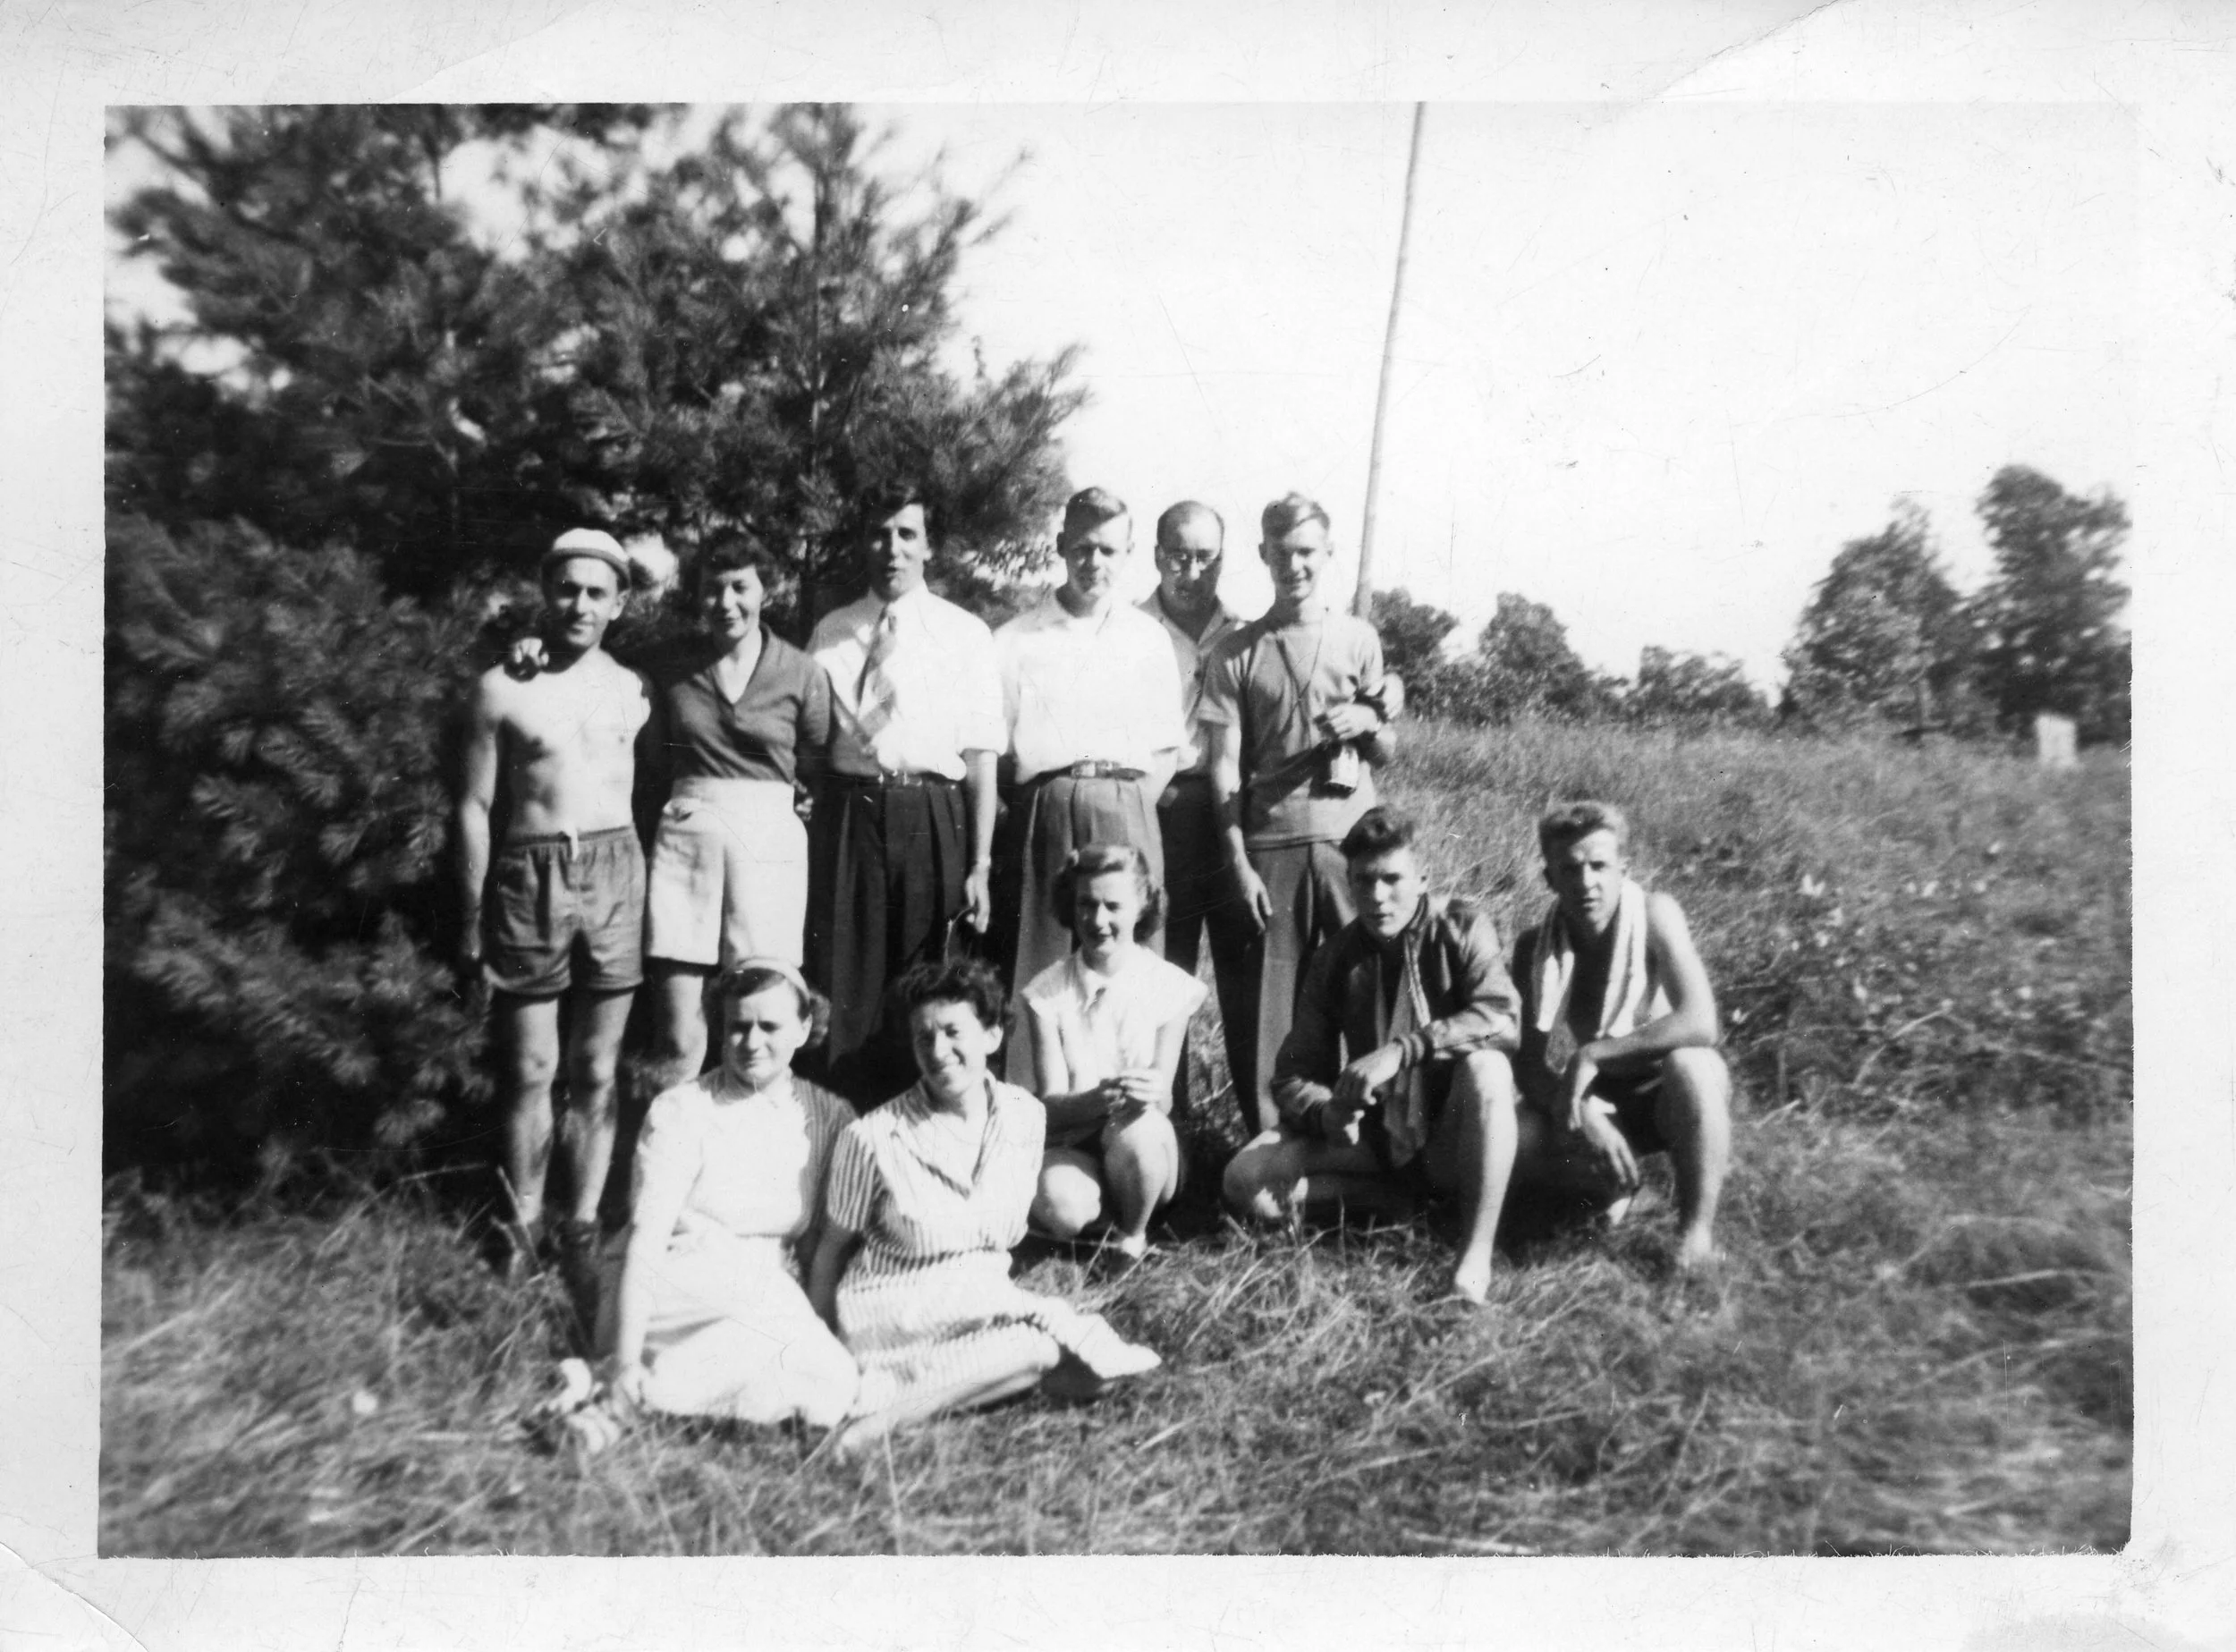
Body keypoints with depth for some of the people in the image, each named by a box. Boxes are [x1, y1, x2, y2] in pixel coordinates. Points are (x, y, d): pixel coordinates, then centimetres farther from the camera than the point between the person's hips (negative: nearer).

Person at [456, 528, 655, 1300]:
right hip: (529, 878, -1)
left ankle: (582, 1228, 17)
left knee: (596, 1072, 7)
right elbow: (474, 807, 2)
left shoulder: (636, 690, 8)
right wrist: (472, 922, -1)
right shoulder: (501, 689, 2)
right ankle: (523, 1227, 16)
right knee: (529, 1070, 4)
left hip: (615, 874, 2)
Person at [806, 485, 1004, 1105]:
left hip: (934, 817, -1)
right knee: (845, 989, 3)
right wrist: (799, 841, 0)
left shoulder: (965, 633, 5)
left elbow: (983, 757, 1)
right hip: (848, 813, 2)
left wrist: (980, 867, -6)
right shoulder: (831, 632, 12)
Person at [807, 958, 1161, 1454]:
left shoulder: (1026, 1117, -1)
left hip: (985, 1303, 7)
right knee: (1047, 1344, -34)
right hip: (891, 1311, -7)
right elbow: (833, 1250, 0)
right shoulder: (872, 1138, -13)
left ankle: (893, 1401, -20)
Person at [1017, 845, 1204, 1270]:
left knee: (1139, 1130, -35)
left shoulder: (1171, 987, -4)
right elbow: (1050, 1103, -10)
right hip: (1070, 1144, 0)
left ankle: (1133, 1234, -4)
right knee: (1061, 1205, -34)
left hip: (1145, 1150, 1)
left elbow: (1163, 1098, -7)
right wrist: (1104, 1096, -32)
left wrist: (1150, 1094, -33)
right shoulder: (1048, 992, -4)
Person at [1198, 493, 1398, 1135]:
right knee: (1271, 999, 1)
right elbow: (1225, 764, 2)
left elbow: (1385, 756, 15)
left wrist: (1371, 724, -8)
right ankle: (1270, 1138, 12)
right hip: (1270, 844, -1)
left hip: (1350, 839, 1)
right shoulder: (1237, 651, 5)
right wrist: (1238, 860, -6)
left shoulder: (1359, 640, 9)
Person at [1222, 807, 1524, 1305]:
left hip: (1453, 1139, -3)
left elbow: (1503, 1017, -27)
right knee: (1245, 1180, -18)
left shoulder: (1461, 927, -9)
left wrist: (1402, 1049, -38)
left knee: (1486, 1066, -36)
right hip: (1374, 1137, 3)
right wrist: (1324, 1113, -25)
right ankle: (1394, 1198, -5)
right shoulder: (1336, 959, -1)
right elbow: (1292, 1075, -2)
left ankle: (1477, 1250, -27)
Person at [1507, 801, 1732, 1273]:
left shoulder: (1654, 914, -20)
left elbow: (1700, 1022, -33)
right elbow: (1530, 1066, -14)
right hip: (1594, 1106, 3)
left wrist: (1593, 1054, -34)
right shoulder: (1534, 947, -11)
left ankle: (1698, 1230, -21)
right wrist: (1582, 1114, -33)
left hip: (1665, 1097, -3)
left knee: (1691, 1063, -38)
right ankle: (1611, 1186, 3)